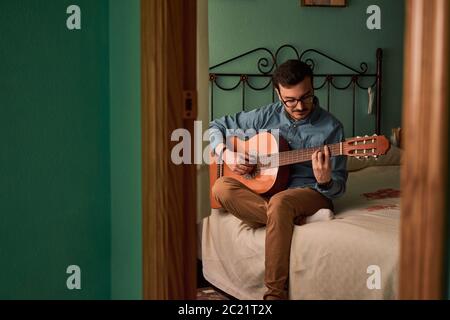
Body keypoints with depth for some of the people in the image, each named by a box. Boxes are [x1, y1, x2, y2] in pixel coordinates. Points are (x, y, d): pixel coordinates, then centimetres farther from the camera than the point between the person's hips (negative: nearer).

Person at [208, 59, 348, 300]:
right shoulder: (267, 116, 3)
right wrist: (226, 153, -7)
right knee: (221, 187, -24)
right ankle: (291, 220, -26)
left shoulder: (331, 127, -5)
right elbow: (217, 126, 14)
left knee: (279, 202, -39)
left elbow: (339, 186, -5)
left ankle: (275, 292, -31)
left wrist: (325, 181, -29)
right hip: (262, 190, 4)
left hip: (312, 193, -4)